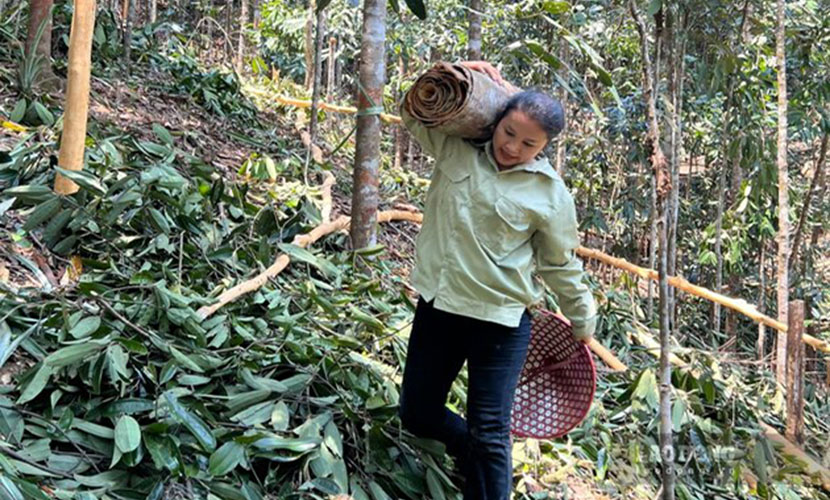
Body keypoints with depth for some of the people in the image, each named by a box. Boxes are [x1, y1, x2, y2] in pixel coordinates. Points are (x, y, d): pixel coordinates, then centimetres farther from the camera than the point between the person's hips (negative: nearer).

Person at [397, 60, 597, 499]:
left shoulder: (550, 194, -8)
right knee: (416, 416, 16)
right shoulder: (457, 148, 1)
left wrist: (582, 321, 12)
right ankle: (473, 454, 45)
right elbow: (413, 113, 11)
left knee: (489, 437, 0)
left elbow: (560, 265, 4)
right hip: (437, 306, 5)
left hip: (500, 322, -4)